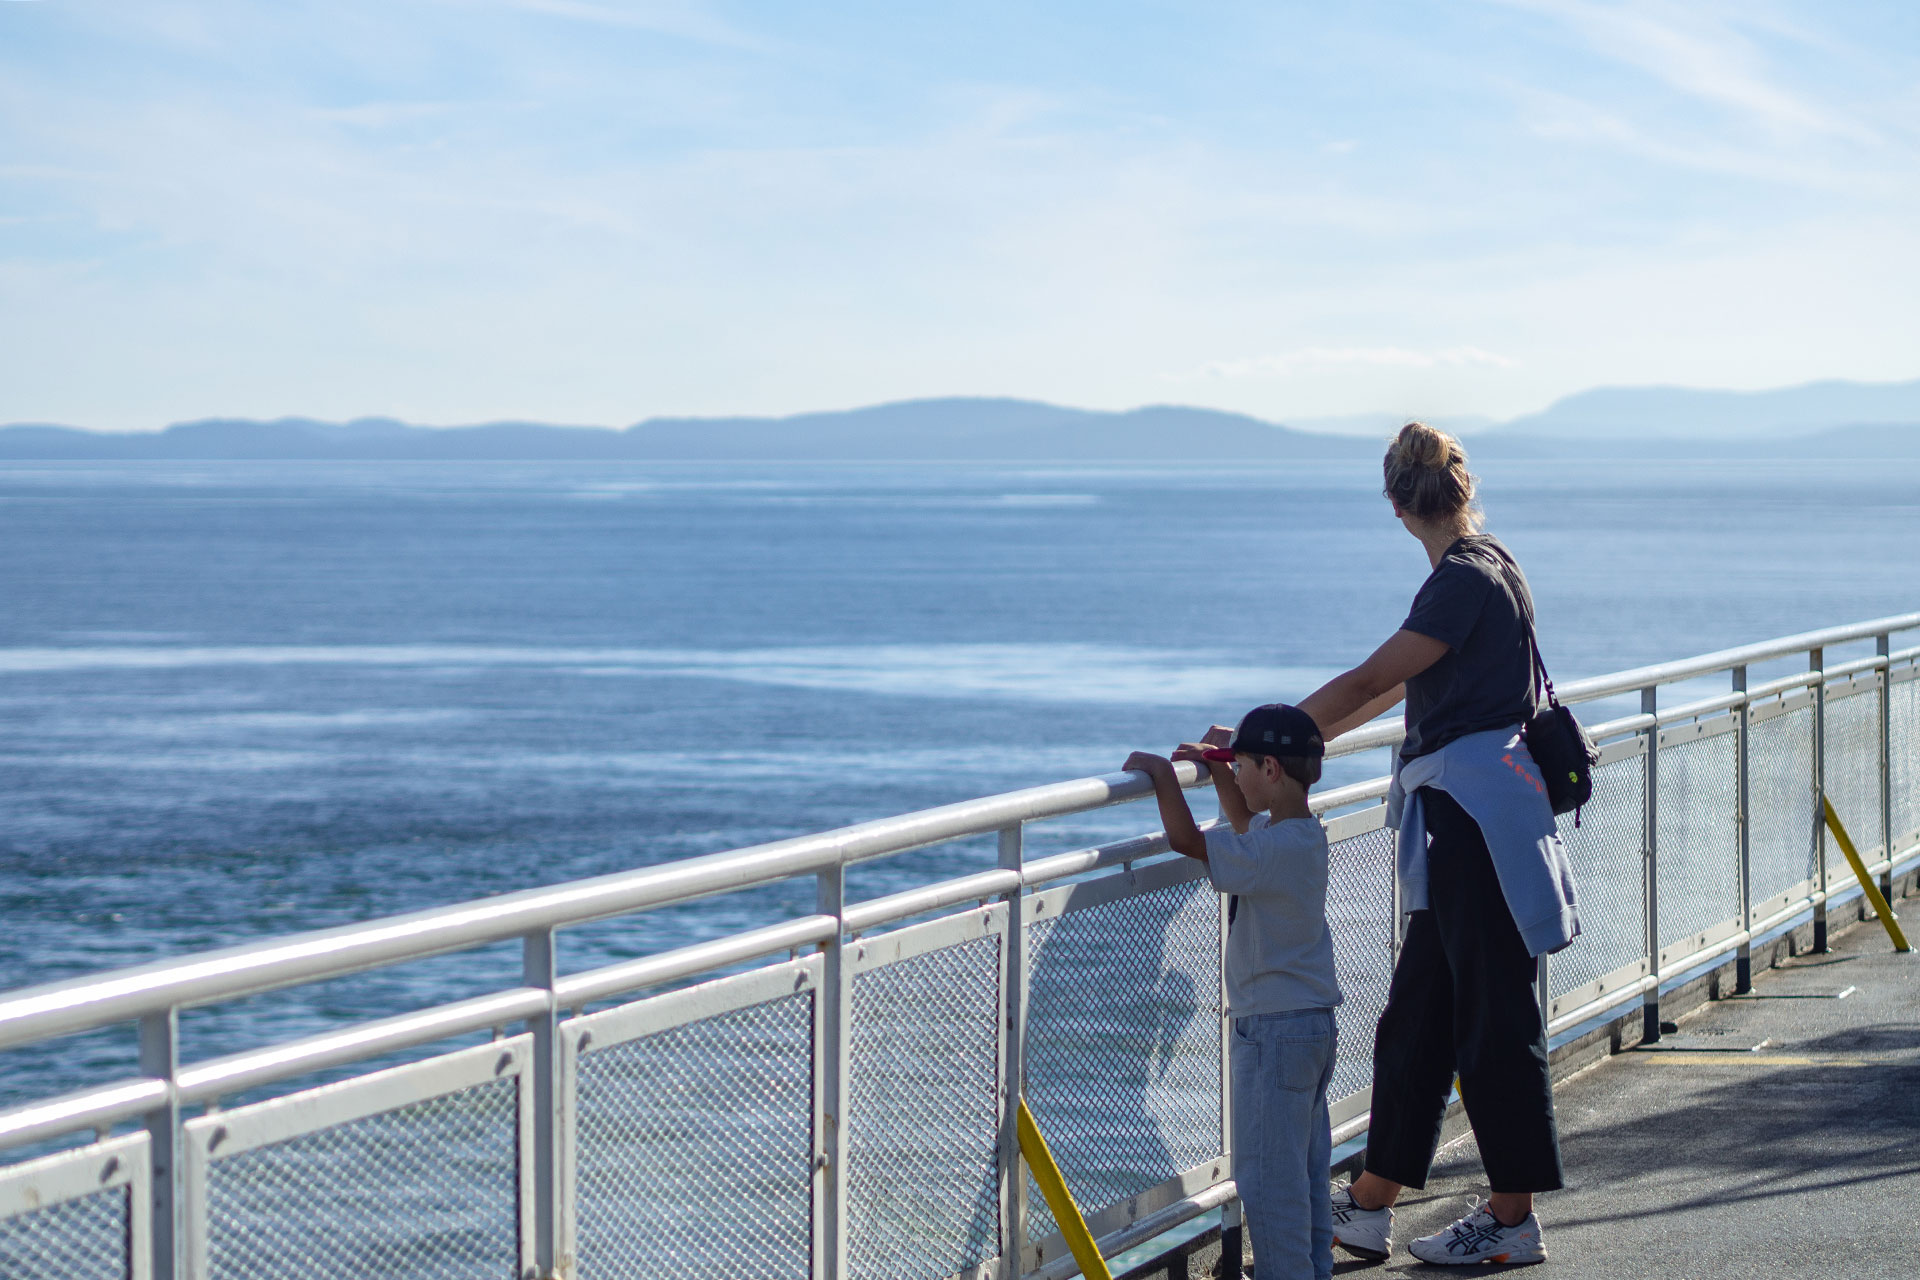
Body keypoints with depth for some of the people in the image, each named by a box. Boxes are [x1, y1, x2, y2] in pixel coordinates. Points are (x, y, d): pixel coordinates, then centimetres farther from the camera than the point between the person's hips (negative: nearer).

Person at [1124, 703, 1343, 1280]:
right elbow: (1244, 823, 30)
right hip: (1315, 1021, 10)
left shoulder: (1276, 848, -22)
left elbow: (1187, 840, -23)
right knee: (1306, 1166, 16)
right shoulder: (1305, 833, 8)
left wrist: (1162, 774, -11)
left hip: (1274, 1028, -10)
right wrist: (1217, 769, 22)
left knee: (1267, 1172, -4)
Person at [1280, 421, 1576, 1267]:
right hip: (1458, 818, 10)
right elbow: (1398, 685, 23)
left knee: (1493, 1020, -2)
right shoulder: (1480, 571, 14)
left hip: (1474, 816, -10)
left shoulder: (1468, 580, -15)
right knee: (1415, 1016, 12)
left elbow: (1370, 681, -18)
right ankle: (1369, 1207, 17)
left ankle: (1513, 1220, 6)